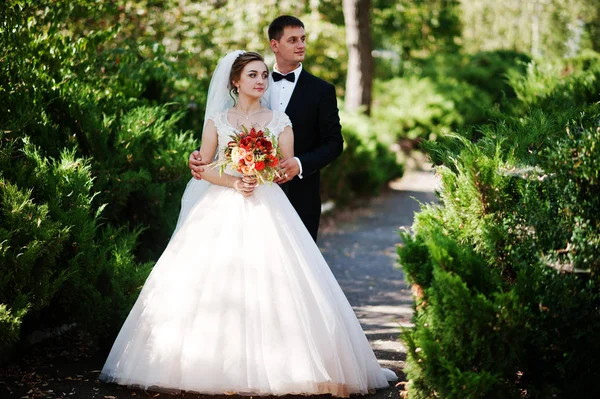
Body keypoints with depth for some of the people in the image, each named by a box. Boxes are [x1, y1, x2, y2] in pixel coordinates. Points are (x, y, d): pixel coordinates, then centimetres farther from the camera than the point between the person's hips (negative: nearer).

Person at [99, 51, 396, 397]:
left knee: (270, 288, -11)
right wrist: (233, 182, -12)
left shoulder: (280, 121, 9)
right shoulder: (218, 119, 9)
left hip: (268, 211, 0)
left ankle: (272, 366, -5)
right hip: (223, 212, 0)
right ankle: (213, 365, -1)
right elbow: (204, 168, 4)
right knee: (214, 288, -7)